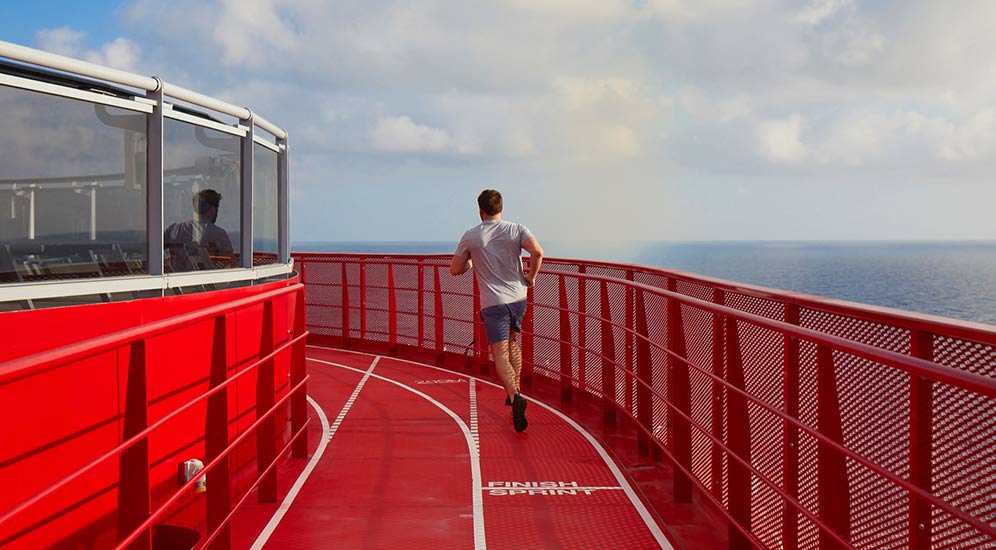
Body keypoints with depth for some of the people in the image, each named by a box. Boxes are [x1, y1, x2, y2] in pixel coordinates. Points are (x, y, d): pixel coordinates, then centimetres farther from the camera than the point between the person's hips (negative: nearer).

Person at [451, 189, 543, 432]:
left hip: (492, 303, -3)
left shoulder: (471, 236, 0)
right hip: (518, 297, 3)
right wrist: (531, 275, -1)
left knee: (500, 355, -4)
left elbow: (455, 269, 6)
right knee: (512, 341, 26)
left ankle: (515, 396, -27)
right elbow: (537, 251, -17)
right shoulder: (517, 229, 0)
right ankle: (515, 390, 26)